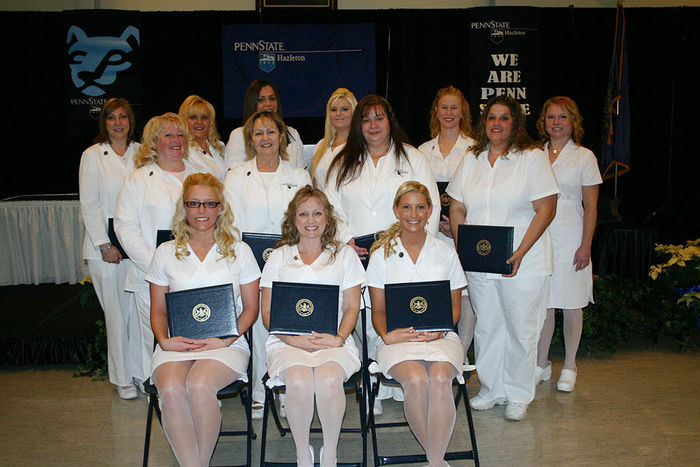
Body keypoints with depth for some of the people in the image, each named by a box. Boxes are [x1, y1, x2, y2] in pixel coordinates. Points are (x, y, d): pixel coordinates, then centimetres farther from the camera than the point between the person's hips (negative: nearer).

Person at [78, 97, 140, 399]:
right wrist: (105, 245, -9)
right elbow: (89, 205, -1)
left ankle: (141, 371, 15)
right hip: (106, 246, -2)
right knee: (116, 312, 1)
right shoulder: (93, 156, 4)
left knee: (139, 309, 2)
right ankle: (122, 378, 14)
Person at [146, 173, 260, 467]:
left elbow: (251, 308, 8)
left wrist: (225, 340, -8)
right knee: (170, 389, -30)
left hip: (226, 343, -1)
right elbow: (158, 310, 15)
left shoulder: (239, 251, 10)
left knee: (199, 386, -31)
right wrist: (164, 340, -5)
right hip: (176, 344, 2)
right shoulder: (166, 253, 14)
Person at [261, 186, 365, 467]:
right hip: (287, 340, 0)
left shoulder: (344, 254, 16)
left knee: (329, 380, -32)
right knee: (299, 381, -32)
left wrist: (339, 338, -9)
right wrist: (294, 339, -9)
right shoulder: (279, 257, 16)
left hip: (333, 340, 0)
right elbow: (267, 312, 9)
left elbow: (352, 307, 10)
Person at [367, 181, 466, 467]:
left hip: (440, 336, 1)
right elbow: (378, 310, 9)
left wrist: (440, 330, -8)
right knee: (416, 381, -31)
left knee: (440, 379, -31)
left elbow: (455, 306, 13)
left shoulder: (446, 253, 12)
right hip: (398, 337, -1)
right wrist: (387, 335, -12)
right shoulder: (382, 255, 10)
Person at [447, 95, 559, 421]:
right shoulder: (471, 160, 11)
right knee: (486, 327, 11)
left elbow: (546, 210, -9)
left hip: (523, 263, -4)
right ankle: (491, 389, 28)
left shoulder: (533, 158, -4)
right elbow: (457, 208, 12)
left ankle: (518, 396, 21)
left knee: (521, 329, 4)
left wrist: (520, 252, -16)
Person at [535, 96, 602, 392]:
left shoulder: (584, 157, 2)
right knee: (542, 304, 6)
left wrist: (586, 245, -7)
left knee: (571, 305, 5)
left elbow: (591, 206, 0)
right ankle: (542, 364, 20)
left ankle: (569, 367, 19)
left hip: (570, 240, -2)